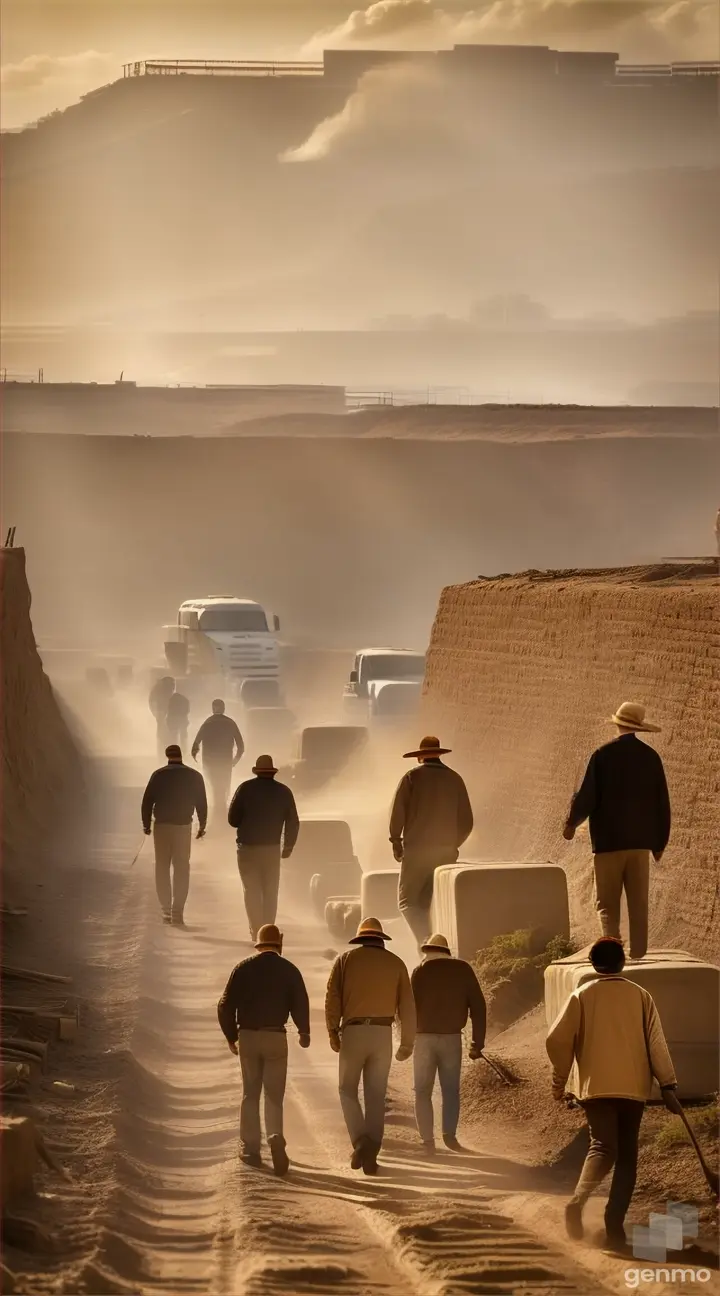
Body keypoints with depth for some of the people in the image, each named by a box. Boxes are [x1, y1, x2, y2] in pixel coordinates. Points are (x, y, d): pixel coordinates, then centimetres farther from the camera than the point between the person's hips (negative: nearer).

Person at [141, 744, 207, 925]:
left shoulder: (158, 775, -5)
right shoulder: (194, 776, -1)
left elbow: (147, 801, -5)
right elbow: (202, 803, 3)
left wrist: (147, 824, 7)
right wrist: (202, 826, 14)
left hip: (162, 826, 0)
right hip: (183, 827, 0)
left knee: (162, 868, 10)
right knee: (181, 870, 5)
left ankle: (166, 910, 6)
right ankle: (177, 913, -1)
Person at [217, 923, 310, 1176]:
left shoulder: (243, 968, 2)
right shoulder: (289, 970, 0)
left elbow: (225, 1005, 0)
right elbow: (300, 1005, -3)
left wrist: (231, 1036, 12)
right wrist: (304, 1033, 15)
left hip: (248, 1036, 1)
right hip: (276, 1037, -1)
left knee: (250, 1094, 13)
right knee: (274, 1095, 4)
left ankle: (250, 1148, 12)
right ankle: (275, 1138, -21)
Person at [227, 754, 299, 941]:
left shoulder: (246, 788, -7)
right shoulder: (283, 792, 0)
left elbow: (233, 819, -5)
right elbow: (293, 823, 2)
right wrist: (288, 847, 14)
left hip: (248, 848, -2)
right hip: (272, 849, 2)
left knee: (251, 891, 5)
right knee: (270, 892, 13)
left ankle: (256, 931, -3)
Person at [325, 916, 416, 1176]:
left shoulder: (346, 959, 5)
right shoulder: (396, 963, 9)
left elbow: (333, 997, -4)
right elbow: (407, 1006, 6)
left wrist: (332, 1032, -1)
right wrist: (407, 1043, 10)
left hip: (353, 1031, -1)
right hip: (383, 1034, 1)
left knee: (348, 1090, 12)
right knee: (376, 1096, 8)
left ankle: (361, 1140, -10)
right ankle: (371, 1155, 2)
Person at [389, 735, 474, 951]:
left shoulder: (412, 778, -3)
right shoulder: (454, 780, 8)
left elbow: (397, 813, -9)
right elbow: (466, 822, 9)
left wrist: (396, 841, 4)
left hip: (417, 851, -4)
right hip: (446, 853, 4)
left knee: (407, 901, -1)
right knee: (425, 903, 13)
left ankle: (426, 941, -22)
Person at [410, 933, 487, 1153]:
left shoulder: (421, 971, -2)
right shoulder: (463, 969, 3)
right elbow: (478, 1006, 1)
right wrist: (478, 1042, 4)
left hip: (425, 1037, -1)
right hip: (452, 1038, 1)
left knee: (423, 1091, 9)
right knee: (451, 1090, 14)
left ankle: (428, 1140, -1)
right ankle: (450, 1134, -4)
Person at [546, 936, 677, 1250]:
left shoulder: (582, 995, 1)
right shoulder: (640, 996, 4)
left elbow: (558, 1040, -2)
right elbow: (656, 1042, 1)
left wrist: (560, 1080, 10)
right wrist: (667, 1082, 5)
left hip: (595, 1086, -1)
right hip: (633, 1087, 1)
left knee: (602, 1147, -7)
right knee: (627, 1154, 9)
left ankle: (578, 1201, -35)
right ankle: (615, 1222, 2)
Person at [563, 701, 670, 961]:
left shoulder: (604, 754, -9)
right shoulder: (651, 757, 2)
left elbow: (587, 796, -8)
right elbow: (662, 803, 6)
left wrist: (571, 823, 10)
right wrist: (659, 842, 17)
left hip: (609, 840, -3)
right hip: (640, 840, 3)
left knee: (607, 903, 0)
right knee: (639, 904, 9)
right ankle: (638, 956, 9)